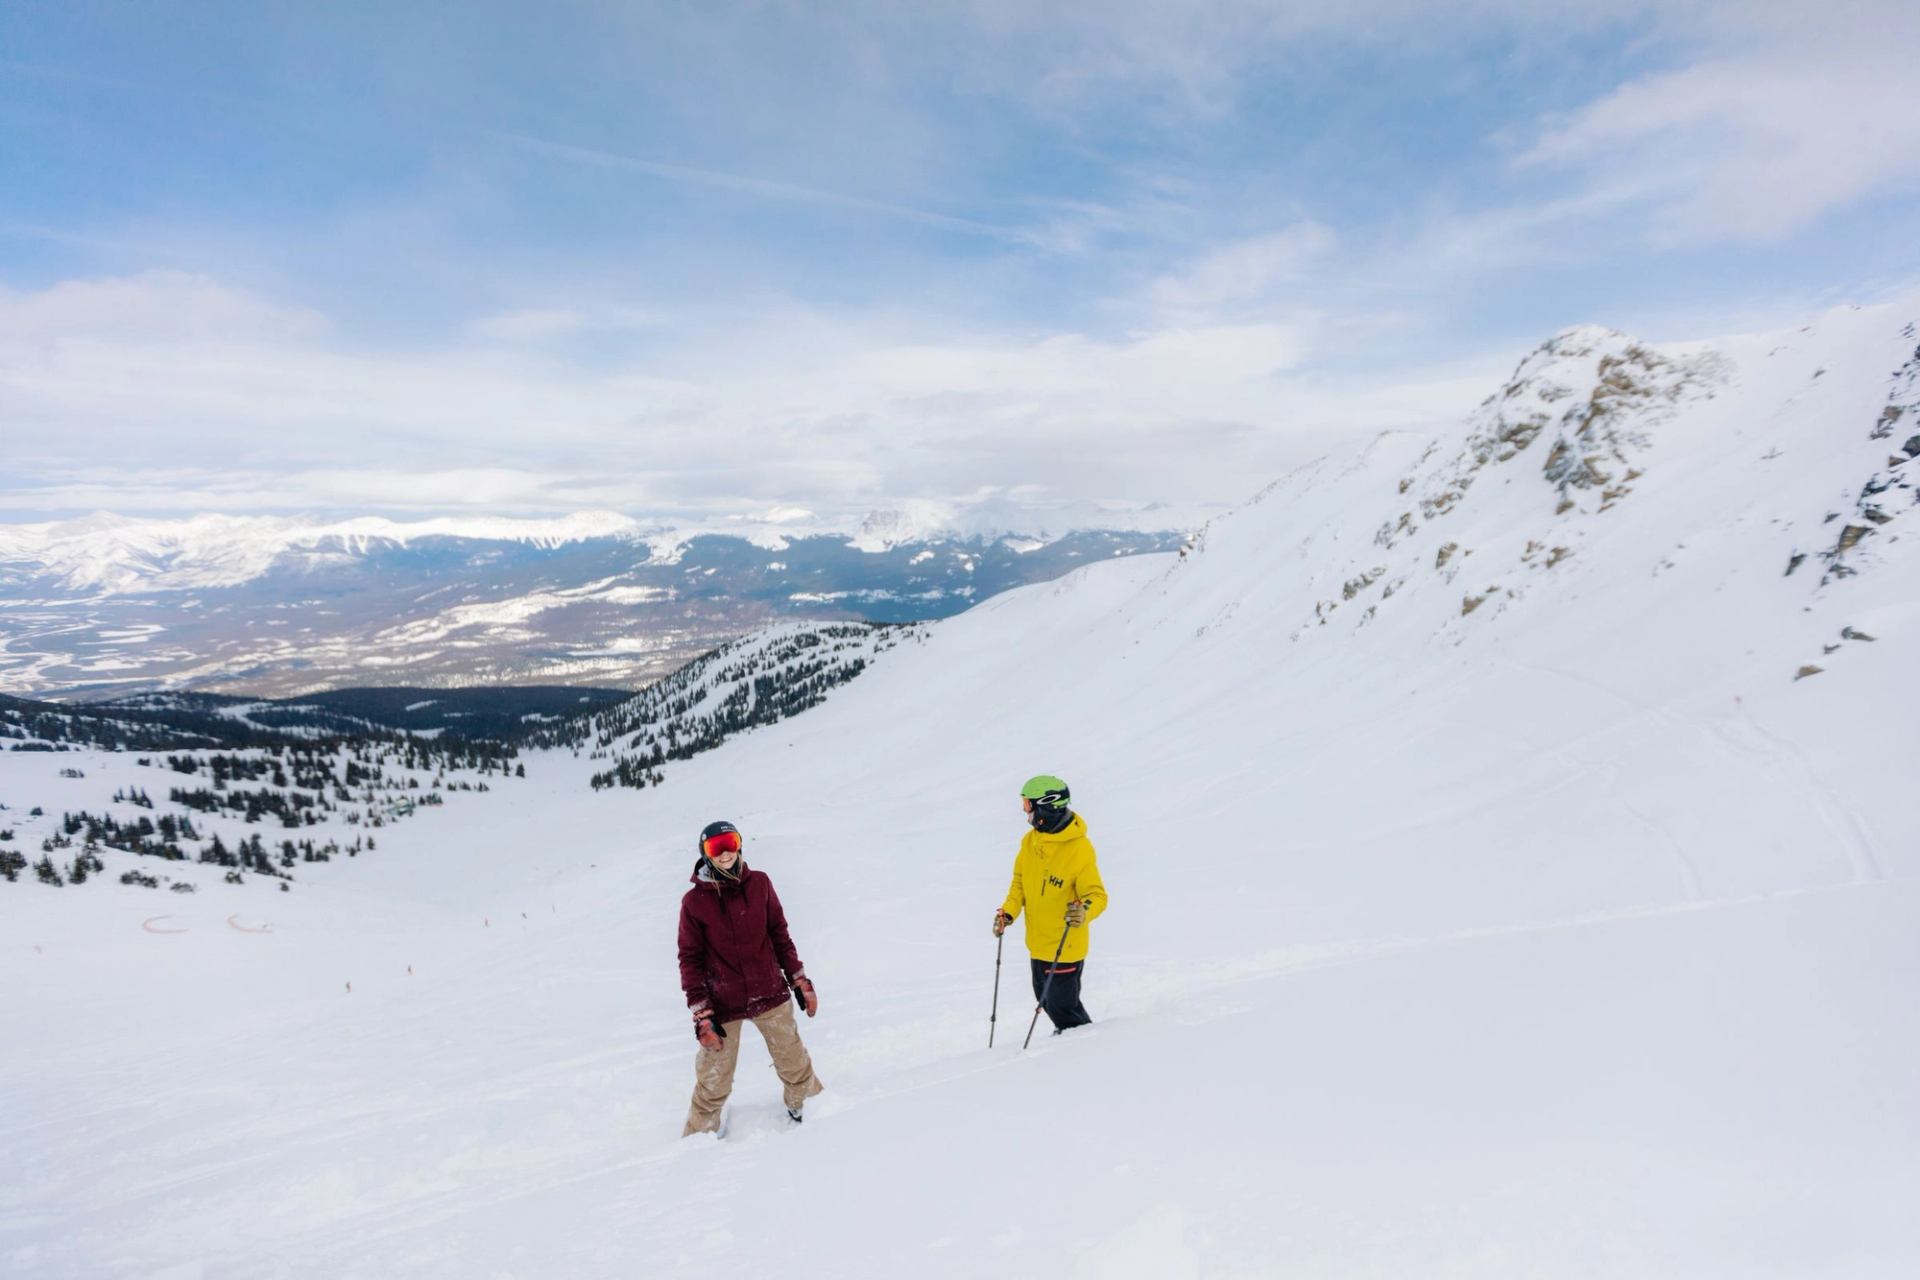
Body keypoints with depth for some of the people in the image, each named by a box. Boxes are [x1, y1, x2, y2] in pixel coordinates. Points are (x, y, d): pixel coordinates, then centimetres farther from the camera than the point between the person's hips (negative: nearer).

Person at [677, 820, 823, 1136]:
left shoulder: (759, 884, -4)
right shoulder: (694, 901, -9)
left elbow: (780, 935, 5)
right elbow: (690, 959, -5)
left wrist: (799, 980, 7)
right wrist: (701, 1013, -9)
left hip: (770, 994, 2)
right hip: (723, 1004, -2)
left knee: (794, 1063, 14)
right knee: (714, 1083, 8)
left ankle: (806, 1108, 39)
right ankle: (700, 1136, 32)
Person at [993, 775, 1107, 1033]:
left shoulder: (1079, 850, -24)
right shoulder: (1030, 842, -3)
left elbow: (1097, 895, -19)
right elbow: (1020, 881, 10)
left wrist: (1084, 911, -40)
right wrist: (1009, 912, -4)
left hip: (1065, 945, -7)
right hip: (1038, 942, 7)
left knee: (1063, 1005, 4)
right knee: (1045, 999, 22)